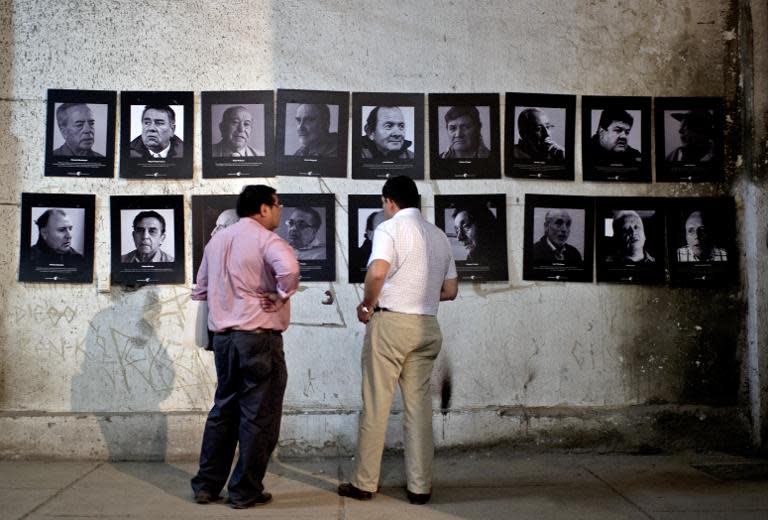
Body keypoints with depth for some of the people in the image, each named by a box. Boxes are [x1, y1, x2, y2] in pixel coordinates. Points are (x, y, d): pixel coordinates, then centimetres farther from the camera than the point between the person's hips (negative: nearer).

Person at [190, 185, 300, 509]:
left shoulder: (217, 240, 14)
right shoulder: (265, 239, -10)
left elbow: (200, 289, 19)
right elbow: (288, 269, -31)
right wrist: (280, 297, -16)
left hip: (222, 337, 7)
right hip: (259, 337, -7)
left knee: (223, 409, 18)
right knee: (258, 416, 3)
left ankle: (207, 485, 23)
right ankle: (245, 492, 11)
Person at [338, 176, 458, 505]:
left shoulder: (389, 228, -5)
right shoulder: (439, 236, 13)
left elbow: (377, 272, -23)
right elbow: (450, 290, 14)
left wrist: (366, 304, -7)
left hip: (390, 322, -5)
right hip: (427, 326, 6)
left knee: (375, 404, 2)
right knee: (419, 405, 8)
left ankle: (364, 483, 9)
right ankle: (420, 486, 12)